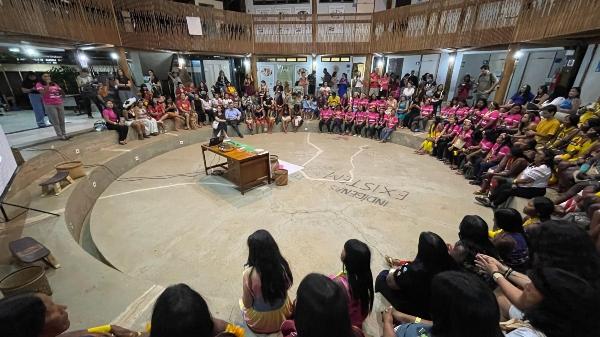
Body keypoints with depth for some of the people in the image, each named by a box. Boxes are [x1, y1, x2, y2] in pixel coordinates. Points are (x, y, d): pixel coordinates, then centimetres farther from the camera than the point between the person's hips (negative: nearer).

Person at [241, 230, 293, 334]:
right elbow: (286, 287, -4)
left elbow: (247, 304, -18)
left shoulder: (249, 273, -33)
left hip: (259, 322, -2)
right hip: (283, 314, 2)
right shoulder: (283, 265, -24)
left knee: (242, 300, 30)